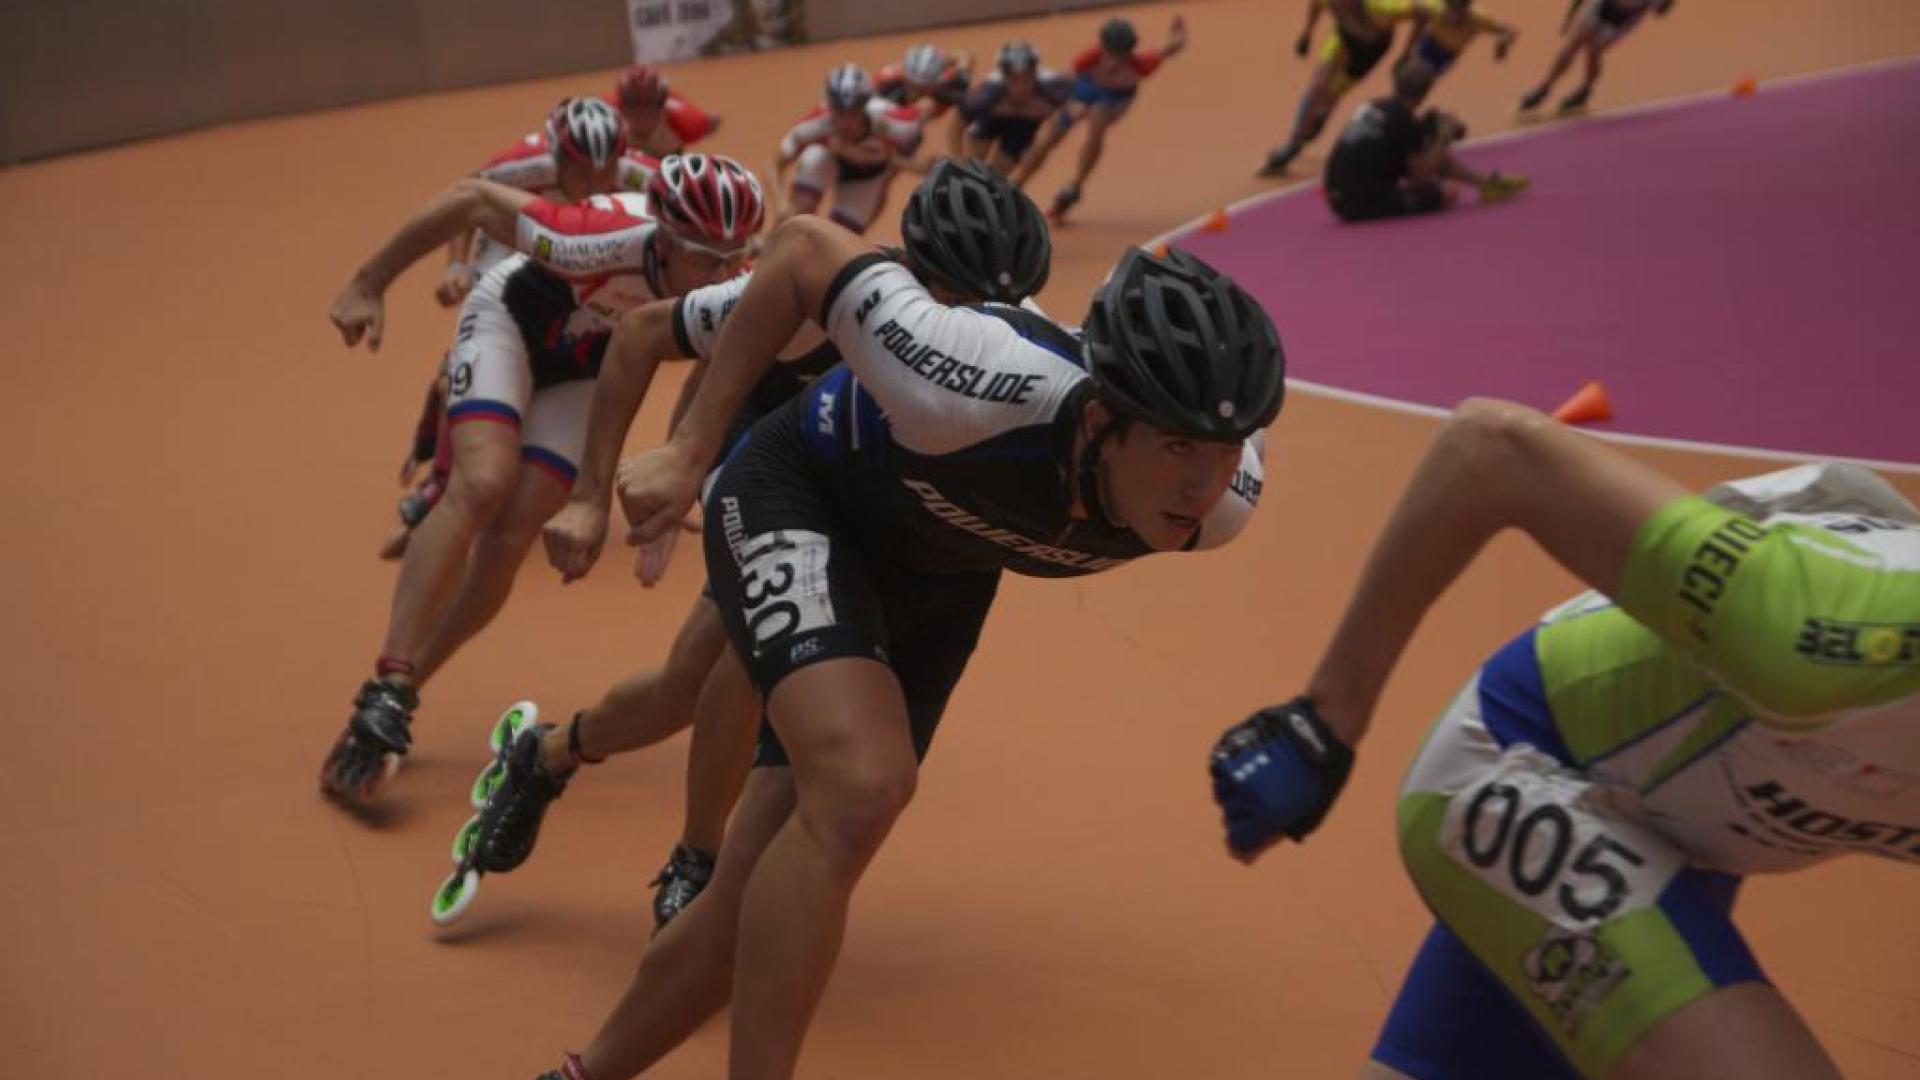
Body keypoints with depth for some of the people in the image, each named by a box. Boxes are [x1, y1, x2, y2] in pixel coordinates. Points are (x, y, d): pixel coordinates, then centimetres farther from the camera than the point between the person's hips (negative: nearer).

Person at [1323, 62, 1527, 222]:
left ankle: (1485, 181, 26)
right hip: (1363, 203, -8)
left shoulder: (1374, 107, 10)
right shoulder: (1403, 119, -14)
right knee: (1446, 194, 0)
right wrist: (1444, 138, 3)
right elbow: (1421, 174, -9)